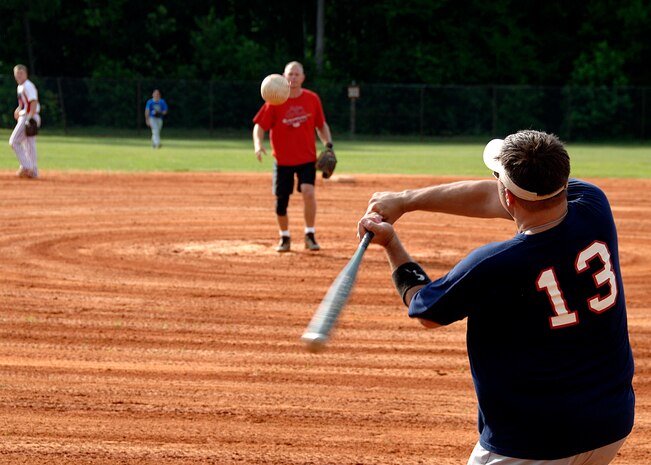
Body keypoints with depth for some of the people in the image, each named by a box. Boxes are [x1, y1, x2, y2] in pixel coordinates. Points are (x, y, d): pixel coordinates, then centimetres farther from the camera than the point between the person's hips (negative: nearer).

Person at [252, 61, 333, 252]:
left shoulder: (312, 99, 0)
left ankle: (310, 236, -8)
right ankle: (284, 238, 26)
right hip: (282, 159, 0)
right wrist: (258, 144, -24)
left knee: (308, 191, -21)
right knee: (281, 200, 4)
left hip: (307, 158, 0)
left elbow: (321, 125, 12)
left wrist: (328, 145, -1)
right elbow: (259, 126, -6)